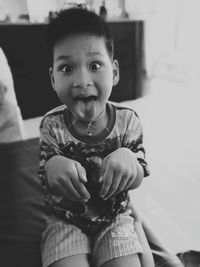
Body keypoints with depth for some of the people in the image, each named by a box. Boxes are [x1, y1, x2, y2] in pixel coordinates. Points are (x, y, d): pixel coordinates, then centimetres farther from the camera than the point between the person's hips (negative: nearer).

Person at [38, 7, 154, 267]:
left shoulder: (127, 120, -14)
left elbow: (137, 180, -9)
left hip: (115, 216, 1)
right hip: (66, 219, 0)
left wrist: (128, 160, -32)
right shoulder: (51, 125, -14)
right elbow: (48, 186, -9)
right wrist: (52, 168, -33)